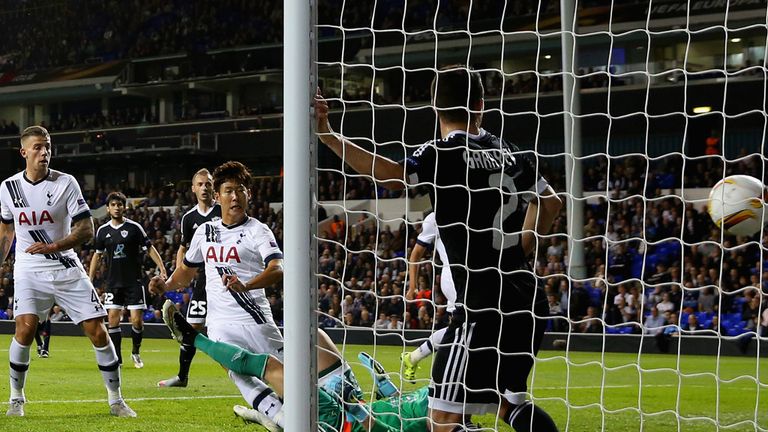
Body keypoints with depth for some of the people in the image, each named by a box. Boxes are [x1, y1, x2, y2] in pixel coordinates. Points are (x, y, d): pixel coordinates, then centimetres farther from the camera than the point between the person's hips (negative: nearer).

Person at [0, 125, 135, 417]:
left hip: (67, 269, 0)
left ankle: (116, 400, 8)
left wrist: (53, 246, -22)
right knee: (25, 328, -20)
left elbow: (87, 230, -9)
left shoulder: (66, 183, -7)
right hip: (29, 271, 0)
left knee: (97, 331, -5)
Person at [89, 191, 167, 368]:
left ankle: (136, 352, 17)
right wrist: (90, 280, 13)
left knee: (137, 320, -7)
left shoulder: (134, 227, -3)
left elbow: (149, 248, 1)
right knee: (113, 319, -4)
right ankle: (116, 358, 3)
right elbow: (97, 255, 16)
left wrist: (162, 268, -9)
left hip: (134, 281, -3)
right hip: (113, 282, 3)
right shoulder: (103, 231, 6)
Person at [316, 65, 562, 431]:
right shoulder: (510, 153, 12)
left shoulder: (445, 154, -10)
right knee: (511, 401, 28)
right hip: (528, 301, 8)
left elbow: (392, 174, -29)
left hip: (485, 305, -8)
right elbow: (550, 202, 25)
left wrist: (327, 136, -32)